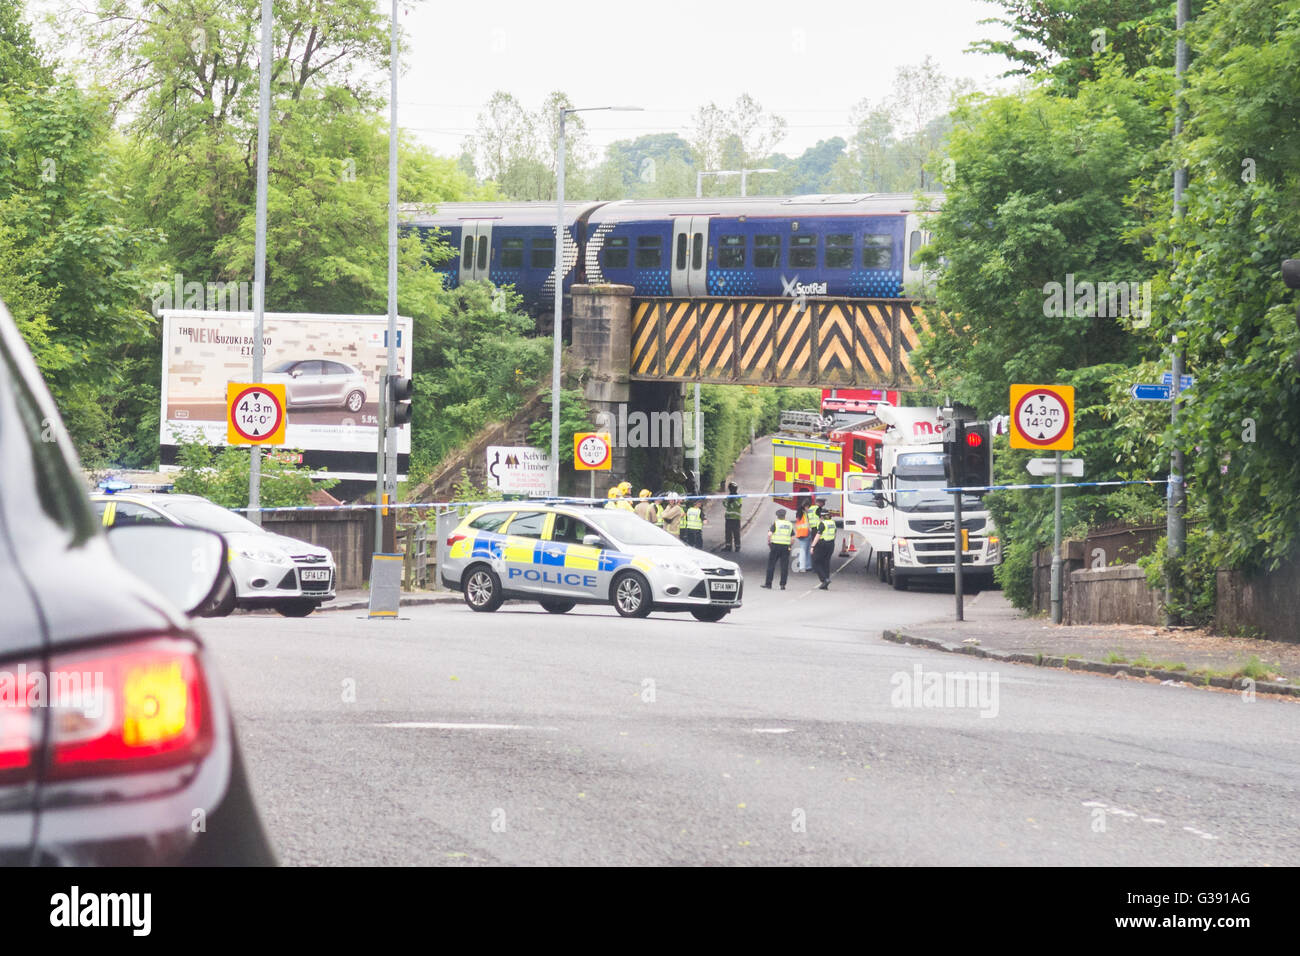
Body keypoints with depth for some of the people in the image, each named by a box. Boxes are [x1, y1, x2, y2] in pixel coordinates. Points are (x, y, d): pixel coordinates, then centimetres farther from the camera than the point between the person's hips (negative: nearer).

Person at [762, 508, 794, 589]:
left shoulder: (776, 523, -2)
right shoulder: (790, 524, 9)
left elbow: (769, 534, -11)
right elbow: (793, 538, 6)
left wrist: (768, 543, 3)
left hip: (775, 546, -2)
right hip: (786, 546, 2)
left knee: (771, 565, 5)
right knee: (784, 567, 4)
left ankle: (768, 583, 6)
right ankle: (783, 585, 1)